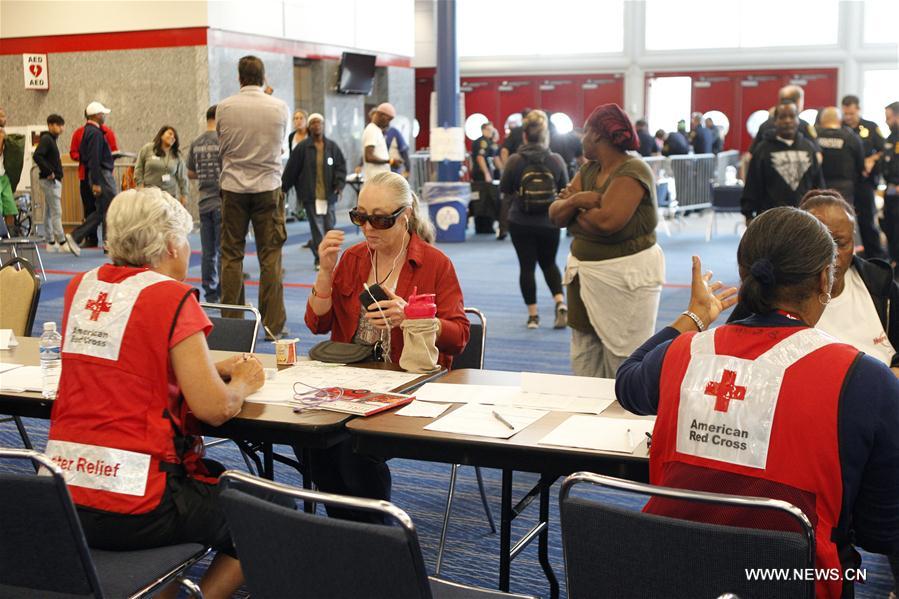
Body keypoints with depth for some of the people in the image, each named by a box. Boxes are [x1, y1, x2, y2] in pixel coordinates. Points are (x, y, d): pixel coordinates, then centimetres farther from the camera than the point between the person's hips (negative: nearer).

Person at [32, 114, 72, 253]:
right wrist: (49, 172, -22)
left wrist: (55, 172, 9)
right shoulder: (46, 139, -12)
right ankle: (62, 243, -10)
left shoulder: (51, 139, 17)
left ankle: (50, 242, 16)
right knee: (56, 212, -10)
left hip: (53, 180, 10)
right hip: (50, 180, -10)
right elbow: (37, 156, -25)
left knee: (49, 213, 11)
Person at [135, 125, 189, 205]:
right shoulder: (147, 149, 3)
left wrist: (184, 195, 8)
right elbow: (139, 169, 8)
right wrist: (141, 186, 2)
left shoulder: (177, 156, 9)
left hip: (169, 195, 2)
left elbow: (182, 177, 11)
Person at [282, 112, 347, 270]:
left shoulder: (332, 146, 4)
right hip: (310, 195, -2)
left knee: (329, 225, 4)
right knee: (316, 227, -2)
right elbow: (291, 169, 2)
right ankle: (319, 259, 3)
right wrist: (283, 189, 4)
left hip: (328, 194, 2)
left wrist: (339, 184, -7)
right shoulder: (302, 147, -2)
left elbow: (341, 166, 7)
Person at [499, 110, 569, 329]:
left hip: (521, 223, -2)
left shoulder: (515, 161, -12)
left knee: (527, 266, 9)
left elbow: (504, 190, -2)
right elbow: (564, 190, 2)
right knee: (549, 263, 20)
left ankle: (533, 315, 13)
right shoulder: (556, 160, -9)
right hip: (549, 223, 2)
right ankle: (560, 304, 2)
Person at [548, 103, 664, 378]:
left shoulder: (632, 172, -13)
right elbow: (555, 215, 5)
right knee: (584, 365, 10)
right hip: (584, 274, 8)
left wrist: (574, 204, -6)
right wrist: (575, 199, -16)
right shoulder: (588, 170, 12)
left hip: (625, 279, -8)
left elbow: (607, 221, -26)